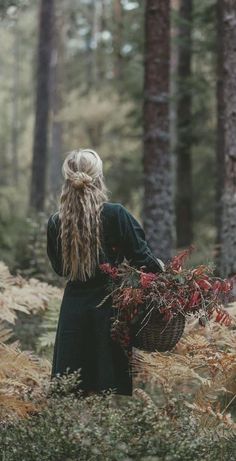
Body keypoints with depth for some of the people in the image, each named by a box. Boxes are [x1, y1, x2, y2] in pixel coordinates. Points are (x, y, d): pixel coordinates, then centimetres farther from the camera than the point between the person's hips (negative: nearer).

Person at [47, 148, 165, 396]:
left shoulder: (55, 222, -2)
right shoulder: (116, 215, -12)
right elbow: (141, 257, -7)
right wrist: (159, 268, 12)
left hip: (73, 309, 3)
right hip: (110, 308, -3)